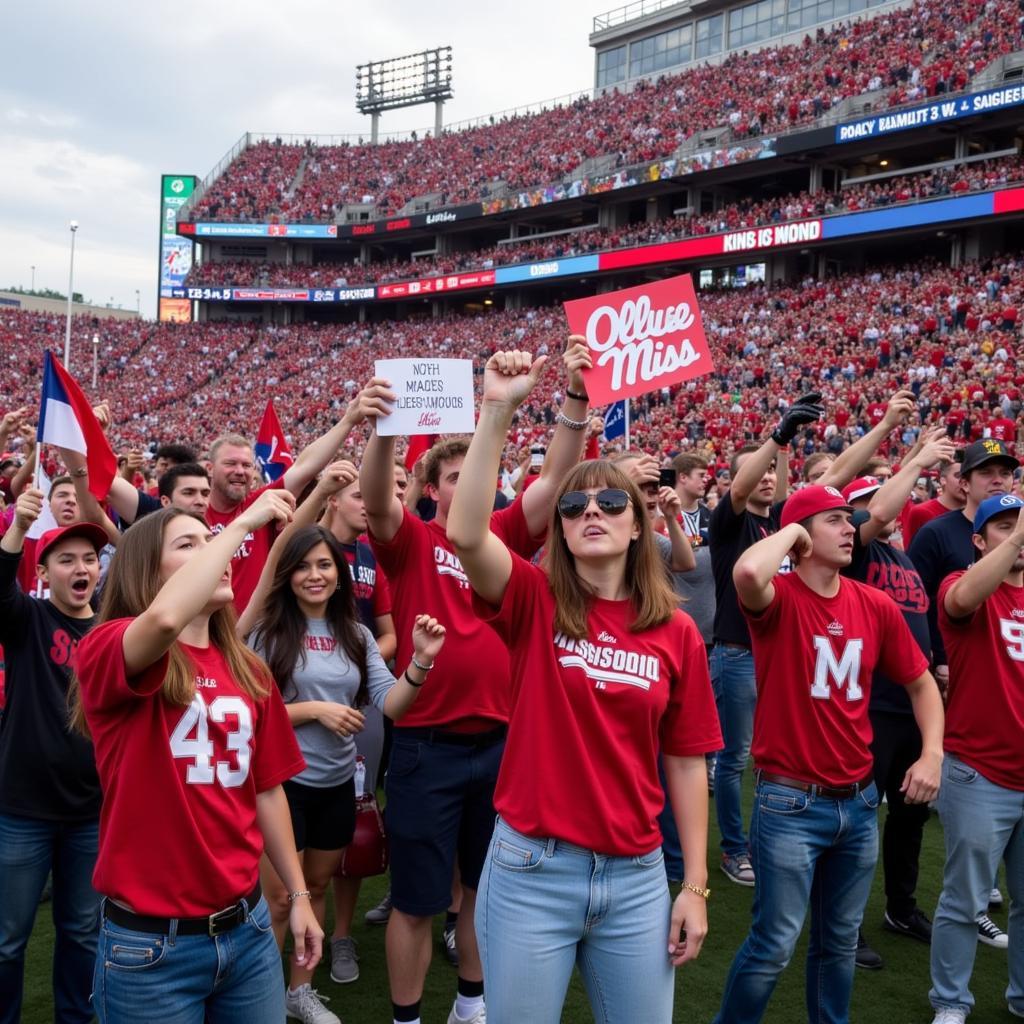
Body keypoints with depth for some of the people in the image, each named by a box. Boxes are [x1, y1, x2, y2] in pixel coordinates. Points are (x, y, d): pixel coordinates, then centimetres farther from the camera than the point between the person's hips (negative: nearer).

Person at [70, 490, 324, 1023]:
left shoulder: (248, 670, 5)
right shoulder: (105, 652, -12)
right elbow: (165, 618, -36)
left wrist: (299, 896, 14)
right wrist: (242, 523, -26)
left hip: (246, 925, 5)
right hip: (150, 942, -5)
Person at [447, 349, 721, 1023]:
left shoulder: (676, 632, -1)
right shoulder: (535, 602, -6)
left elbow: (686, 763, 4)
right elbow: (466, 534, -25)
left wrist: (695, 886, 3)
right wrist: (498, 411, -29)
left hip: (637, 876, 2)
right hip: (531, 869, -2)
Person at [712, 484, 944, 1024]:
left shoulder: (876, 606, 2)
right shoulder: (779, 600, -14)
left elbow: (921, 683, 13)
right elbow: (749, 571, -39)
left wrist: (932, 752, -2)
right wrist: (791, 531, -20)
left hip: (859, 801, 6)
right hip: (790, 803, -5)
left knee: (840, 941, 20)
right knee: (774, 945, 3)